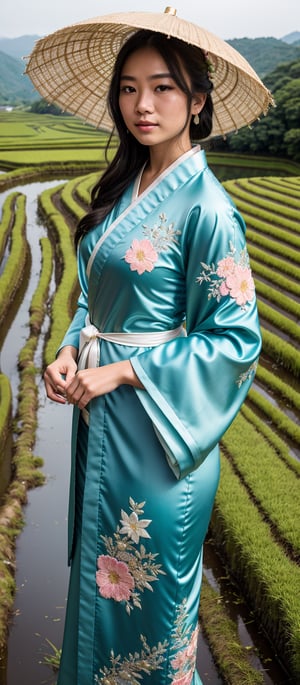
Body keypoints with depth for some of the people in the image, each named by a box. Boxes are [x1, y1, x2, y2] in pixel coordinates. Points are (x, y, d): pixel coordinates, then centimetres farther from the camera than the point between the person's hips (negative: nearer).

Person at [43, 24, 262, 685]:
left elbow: (235, 339, -18)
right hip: (101, 412, 8)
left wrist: (119, 372, -18)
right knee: (101, 562, 24)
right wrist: (71, 350, -5)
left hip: (154, 422, -7)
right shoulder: (125, 185, 4)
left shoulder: (204, 205, -19)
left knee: (148, 576, 12)